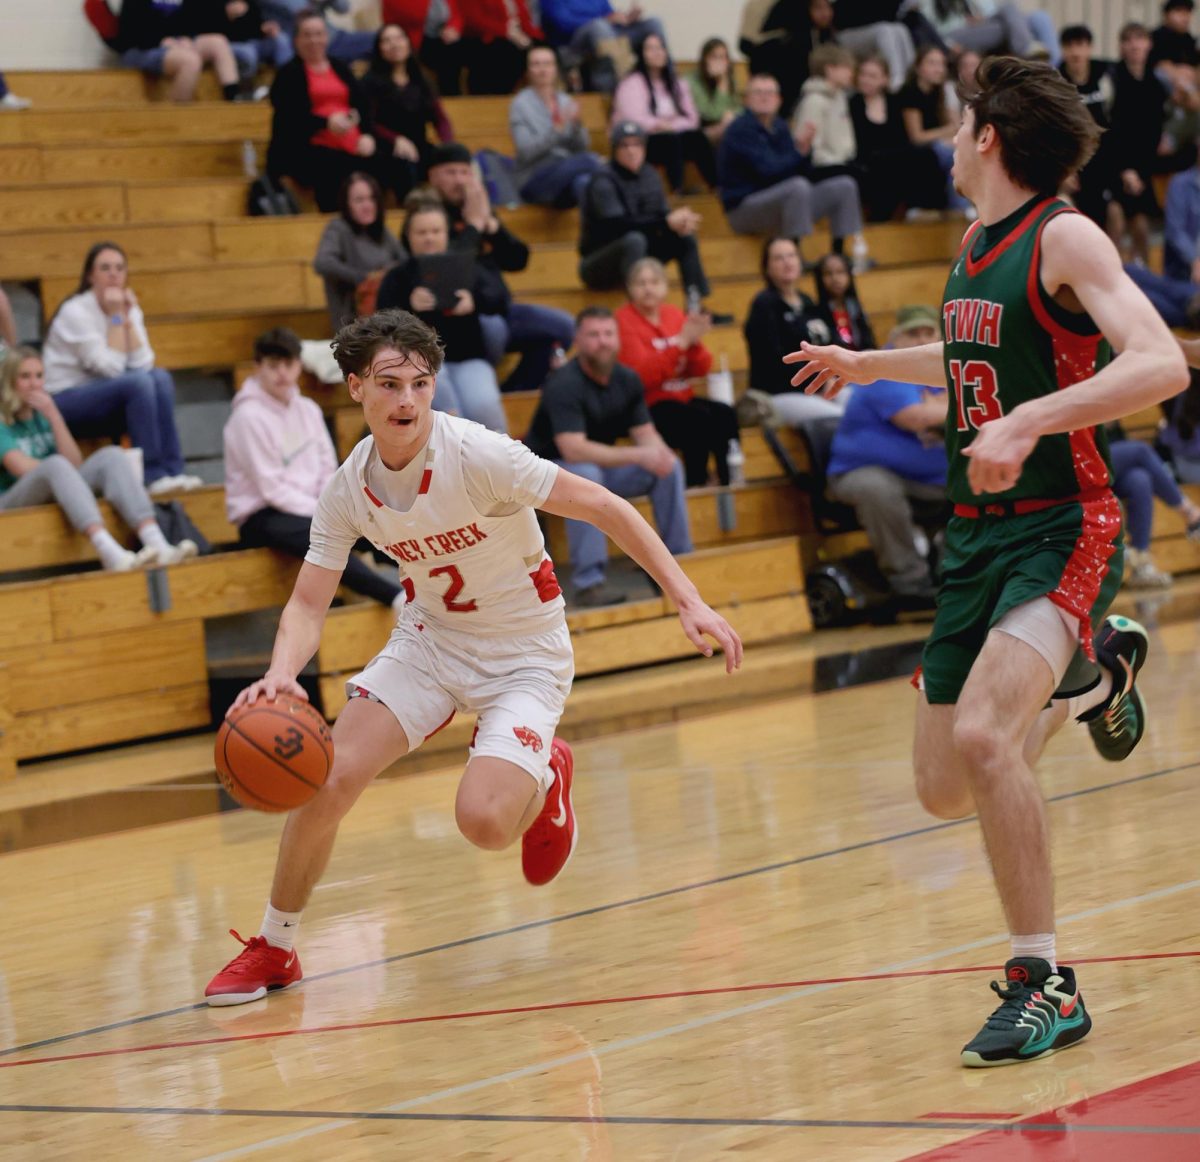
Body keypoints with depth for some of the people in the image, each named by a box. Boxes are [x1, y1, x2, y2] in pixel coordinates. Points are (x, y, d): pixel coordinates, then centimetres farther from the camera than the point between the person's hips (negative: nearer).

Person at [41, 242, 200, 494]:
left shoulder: (129, 308, 6)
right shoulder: (75, 312, -15)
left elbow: (143, 363, -8)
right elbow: (110, 367, -21)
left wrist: (129, 318, -13)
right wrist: (116, 317, -18)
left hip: (101, 402, 7)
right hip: (64, 402, -7)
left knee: (160, 377, -18)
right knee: (139, 382, -29)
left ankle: (172, 470, -22)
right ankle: (153, 474, -29)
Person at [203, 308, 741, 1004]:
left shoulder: (477, 456, -25)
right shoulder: (350, 489, -9)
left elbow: (605, 508, -20)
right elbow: (308, 605, -7)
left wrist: (689, 601, -25)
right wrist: (281, 673, -30)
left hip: (524, 653, -4)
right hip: (431, 640, 4)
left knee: (483, 821, -24)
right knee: (329, 777, -14)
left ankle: (545, 779, 14)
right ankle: (274, 950, 7)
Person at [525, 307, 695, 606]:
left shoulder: (627, 380, -2)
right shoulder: (564, 385, -25)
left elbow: (645, 432, 0)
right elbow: (573, 450, -35)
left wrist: (659, 453, -26)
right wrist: (638, 456, -37)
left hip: (603, 464, 7)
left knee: (669, 468, -8)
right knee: (585, 474, -39)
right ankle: (589, 582, -35)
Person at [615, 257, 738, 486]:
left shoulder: (673, 314, 10)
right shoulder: (624, 321, -6)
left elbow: (701, 369, 10)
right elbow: (643, 376, -19)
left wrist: (695, 342, -11)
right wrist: (681, 342, -23)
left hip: (682, 398, 6)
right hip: (648, 407, -6)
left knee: (725, 415, -21)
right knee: (700, 420, -30)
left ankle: (729, 482, -20)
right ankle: (695, 486, -22)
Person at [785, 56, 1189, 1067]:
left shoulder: (1065, 238, -12)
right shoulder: (975, 243, 12)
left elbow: (1161, 364, -26)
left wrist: (1025, 424, -36)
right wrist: (868, 365, 46)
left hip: (1061, 529, -8)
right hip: (979, 534, 8)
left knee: (981, 735, -29)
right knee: (947, 789, 10)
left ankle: (1046, 985, -19)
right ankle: (1091, 671, 36)